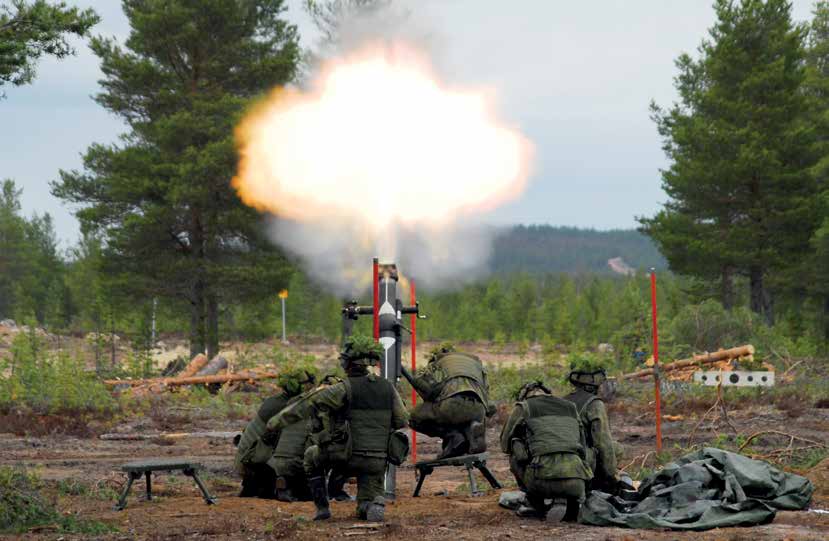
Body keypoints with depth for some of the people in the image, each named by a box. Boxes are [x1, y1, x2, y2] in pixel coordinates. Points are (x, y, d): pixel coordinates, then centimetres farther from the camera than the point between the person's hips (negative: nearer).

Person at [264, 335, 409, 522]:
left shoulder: (344, 389, -9)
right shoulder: (388, 388, 5)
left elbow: (308, 405, -10)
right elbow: (402, 420, 10)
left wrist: (275, 422, -6)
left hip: (348, 457, -4)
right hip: (378, 461, 4)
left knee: (312, 456, 27)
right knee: (367, 511, 19)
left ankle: (322, 507, 16)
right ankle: (375, 504, -18)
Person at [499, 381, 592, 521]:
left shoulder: (523, 407, 16)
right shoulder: (570, 407, 25)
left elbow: (505, 444, 26)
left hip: (545, 479, -3)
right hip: (576, 484, 3)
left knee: (515, 456, 25)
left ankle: (536, 504, 16)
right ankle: (574, 503, 15)